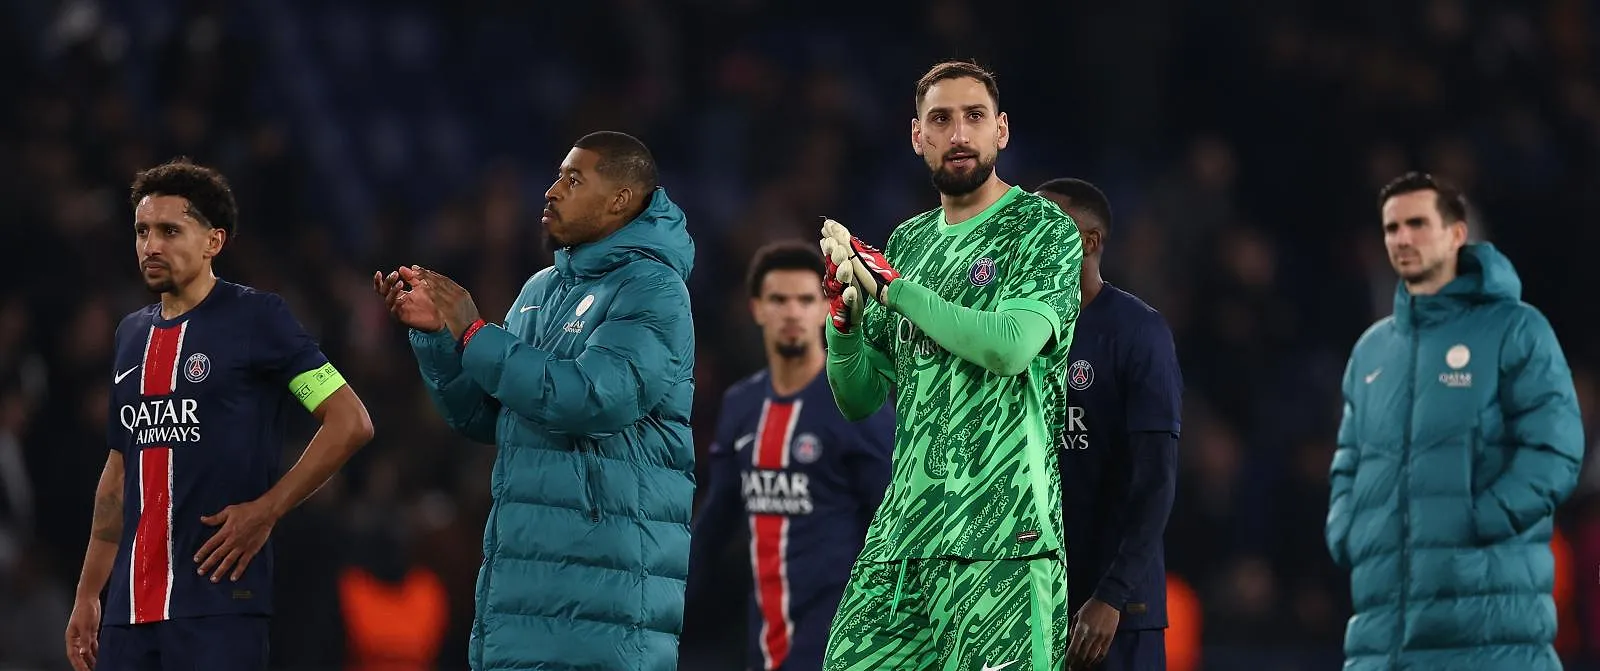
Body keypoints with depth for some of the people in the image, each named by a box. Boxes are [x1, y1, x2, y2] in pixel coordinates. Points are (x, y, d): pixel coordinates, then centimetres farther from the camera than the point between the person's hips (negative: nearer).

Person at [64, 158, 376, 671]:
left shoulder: (255, 318, -3)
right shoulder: (132, 334, 17)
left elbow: (351, 423, -7)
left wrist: (264, 511, -11)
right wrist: (87, 595, 19)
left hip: (218, 597, -7)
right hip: (130, 605, 7)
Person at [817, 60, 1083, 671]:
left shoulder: (1045, 231, -1)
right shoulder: (907, 242, 17)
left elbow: (1009, 346, -19)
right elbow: (858, 400, 18)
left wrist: (891, 285, -9)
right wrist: (844, 312, -2)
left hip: (1002, 533, -6)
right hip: (903, 525, 6)